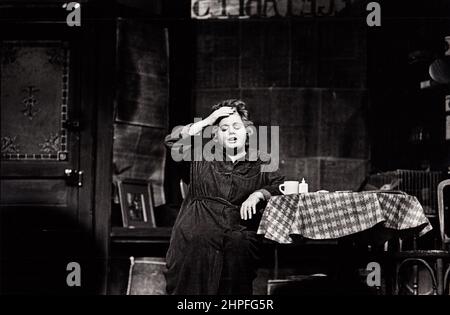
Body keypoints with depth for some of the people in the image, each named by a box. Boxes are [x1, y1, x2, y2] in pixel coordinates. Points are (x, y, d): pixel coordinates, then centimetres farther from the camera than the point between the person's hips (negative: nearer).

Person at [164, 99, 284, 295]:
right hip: (197, 232, 1)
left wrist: (258, 194, -10)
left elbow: (282, 187, 7)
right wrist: (205, 122, 9)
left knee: (239, 244, -27)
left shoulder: (260, 165, 17)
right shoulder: (202, 157, 21)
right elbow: (172, 141, 11)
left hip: (238, 233, 0)